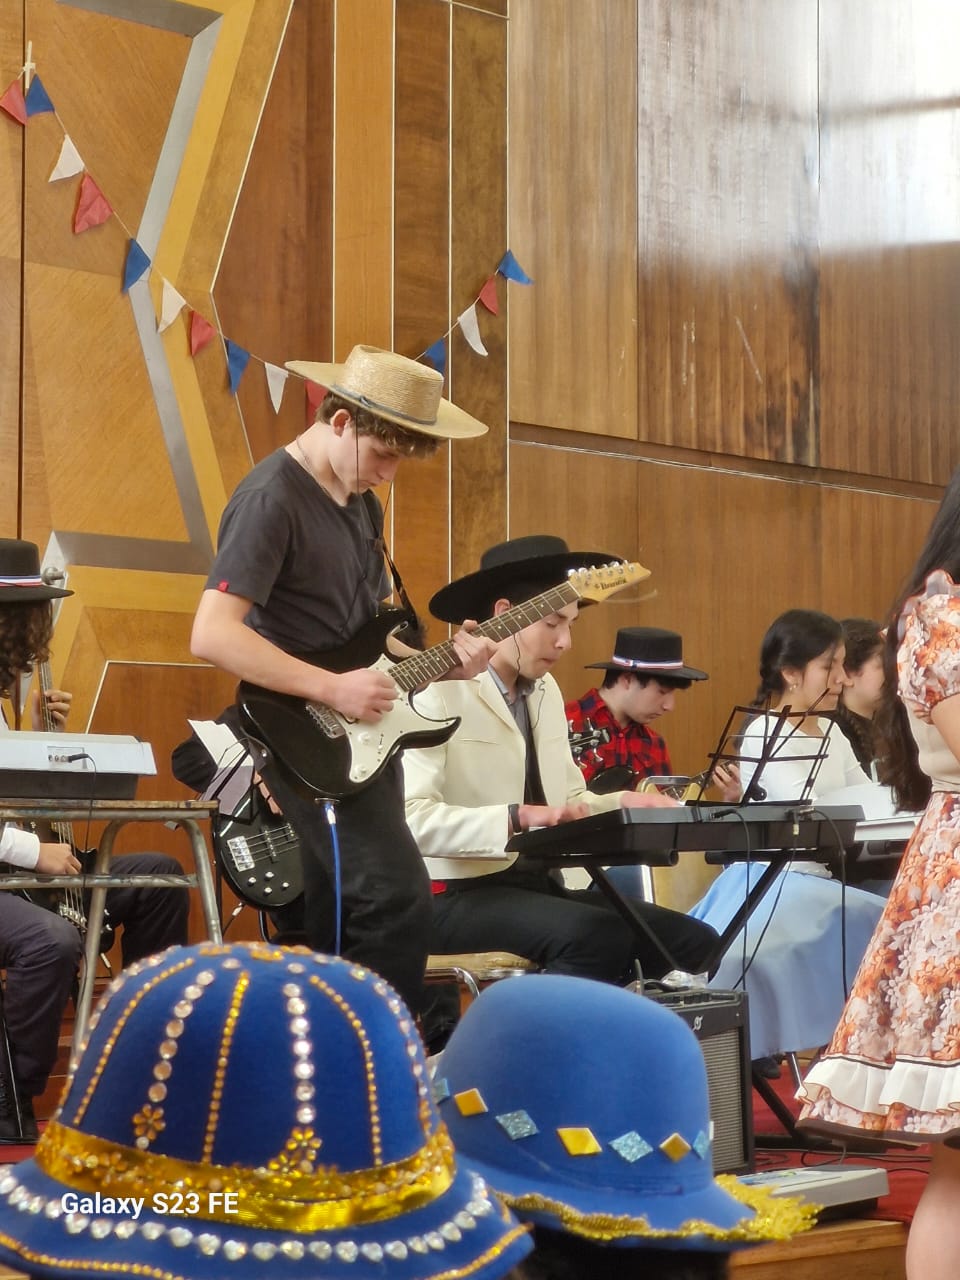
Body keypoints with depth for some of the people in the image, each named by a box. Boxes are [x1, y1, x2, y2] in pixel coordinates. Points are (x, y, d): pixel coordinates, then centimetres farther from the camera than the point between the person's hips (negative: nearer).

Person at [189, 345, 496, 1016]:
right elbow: (212, 634, -23)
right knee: (398, 899, -18)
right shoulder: (272, 498, -15)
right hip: (310, 737, -9)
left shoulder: (363, 503, 14)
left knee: (341, 926, 11)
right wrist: (333, 688, -24)